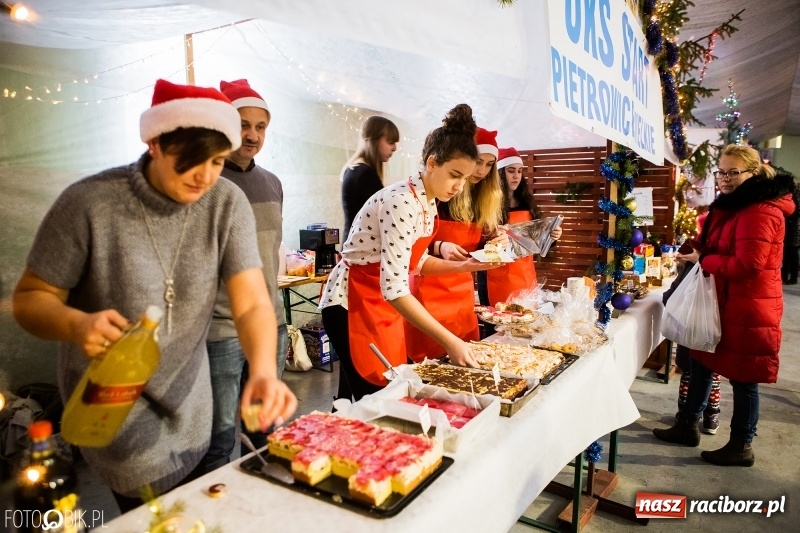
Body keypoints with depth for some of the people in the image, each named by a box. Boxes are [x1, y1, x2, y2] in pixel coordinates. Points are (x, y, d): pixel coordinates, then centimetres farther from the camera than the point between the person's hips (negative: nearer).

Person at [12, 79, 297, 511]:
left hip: (187, 401, 3)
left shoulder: (228, 204, -13)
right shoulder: (88, 203, -19)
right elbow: (29, 298, -10)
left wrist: (264, 371, -36)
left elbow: (252, 305, -17)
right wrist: (76, 324, -32)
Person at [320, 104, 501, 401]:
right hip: (352, 304, -9)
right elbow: (394, 288, -32)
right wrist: (449, 341, -31)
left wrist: (462, 266, -1)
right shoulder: (403, 202, -26)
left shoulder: (428, 202, 2)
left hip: (385, 303, 9)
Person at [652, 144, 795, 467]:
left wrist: (703, 260, -15)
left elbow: (747, 264, -27)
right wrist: (698, 251, 2)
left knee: (742, 377, 4)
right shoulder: (733, 205, 13)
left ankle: (741, 446, 20)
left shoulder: (760, 212, -20)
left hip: (746, 309, -10)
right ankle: (688, 425, 30)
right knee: (701, 362, 16)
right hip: (723, 302, 10)